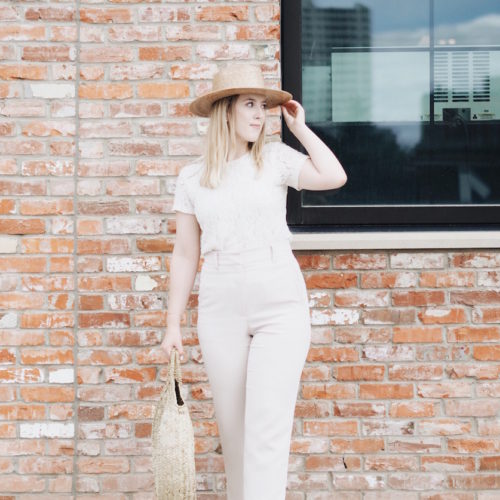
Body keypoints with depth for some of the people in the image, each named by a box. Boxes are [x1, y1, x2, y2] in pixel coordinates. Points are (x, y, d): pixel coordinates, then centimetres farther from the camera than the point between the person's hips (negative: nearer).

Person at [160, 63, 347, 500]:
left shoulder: (275, 158, 4)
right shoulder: (192, 177, 7)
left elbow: (334, 177, -13)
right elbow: (185, 255, 9)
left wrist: (300, 127, -1)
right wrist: (173, 325, 7)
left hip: (281, 304, -2)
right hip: (221, 310, 2)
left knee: (268, 425, -10)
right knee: (233, 427, 10)